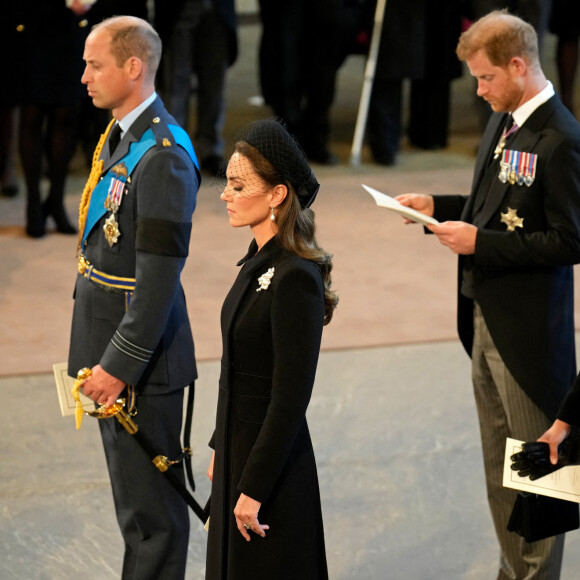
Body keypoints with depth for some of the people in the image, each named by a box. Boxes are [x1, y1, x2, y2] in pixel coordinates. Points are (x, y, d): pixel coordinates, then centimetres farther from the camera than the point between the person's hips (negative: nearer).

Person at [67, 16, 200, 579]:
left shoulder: (163, 157, -21)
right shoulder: (119, 136, 10)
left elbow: (159, 276, -24)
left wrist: (120, 363, -22)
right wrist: (105, 357, 18)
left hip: (140, 352, -10)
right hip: (109, 346, 10)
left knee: (150, 503, 0)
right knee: (132, 496, 20)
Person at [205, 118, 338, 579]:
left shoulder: (296, 279, -22)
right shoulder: (260, 262, 6)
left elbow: (291, 397, -21)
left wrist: (254, 488, -20)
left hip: (272, 461, -9)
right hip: (240, 445, 9)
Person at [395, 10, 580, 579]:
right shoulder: (502, 122, 9)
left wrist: (480, 242, -21)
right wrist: (438, 207, 6)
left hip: (528, 332, -9)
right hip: (486, 319, 9)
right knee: (499, 468, 18)